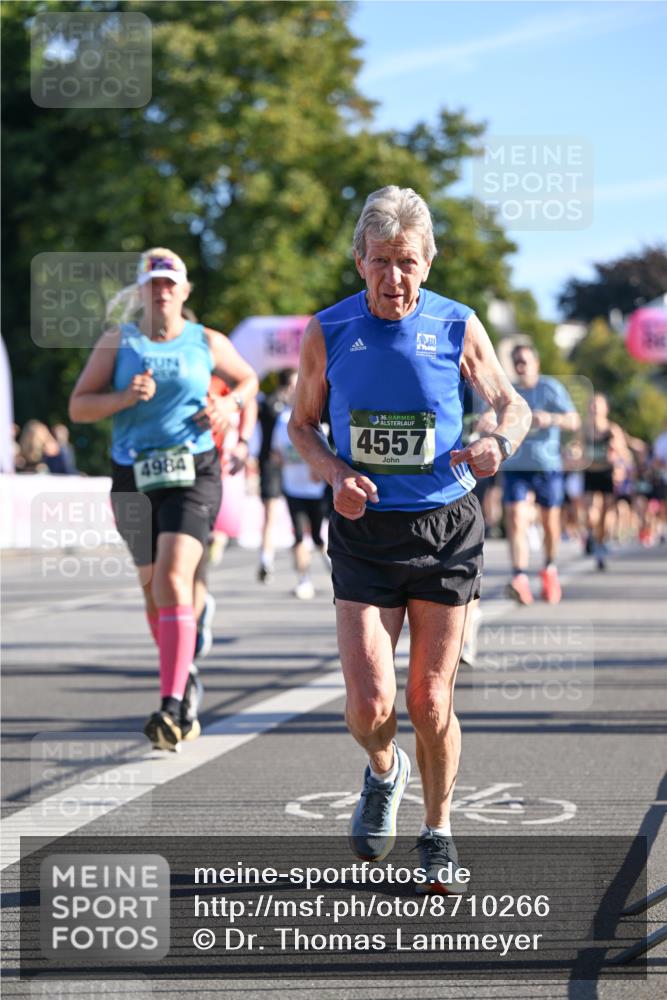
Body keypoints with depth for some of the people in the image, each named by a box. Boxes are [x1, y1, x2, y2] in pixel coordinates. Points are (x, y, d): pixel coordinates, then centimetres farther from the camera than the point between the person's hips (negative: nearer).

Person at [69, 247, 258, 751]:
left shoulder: (208, 343, 6)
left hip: (193, 474, -3)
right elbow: (78, 407, 2)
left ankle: (173, 708, -27)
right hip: (133, 477, 3)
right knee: (154, 591, 14)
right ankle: (183, 678, 38)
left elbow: (248, 379, 24)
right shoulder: (117, 342, 6)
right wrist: (124, 397, -15)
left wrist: (230, 405, 2)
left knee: (173, 583, -19)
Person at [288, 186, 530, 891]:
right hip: (364, 535, 0)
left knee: (431, 704, 2)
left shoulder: (458, 328, -3)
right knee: (371, 706, -10)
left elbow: (511, 402, 10)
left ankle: (438, 834, 24)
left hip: (446, 529, 0)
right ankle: (382, 774, 25)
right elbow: (302, 423, 11)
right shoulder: (327, 333, -2)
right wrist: (334, 474, -9)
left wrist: (499, 443, -13)